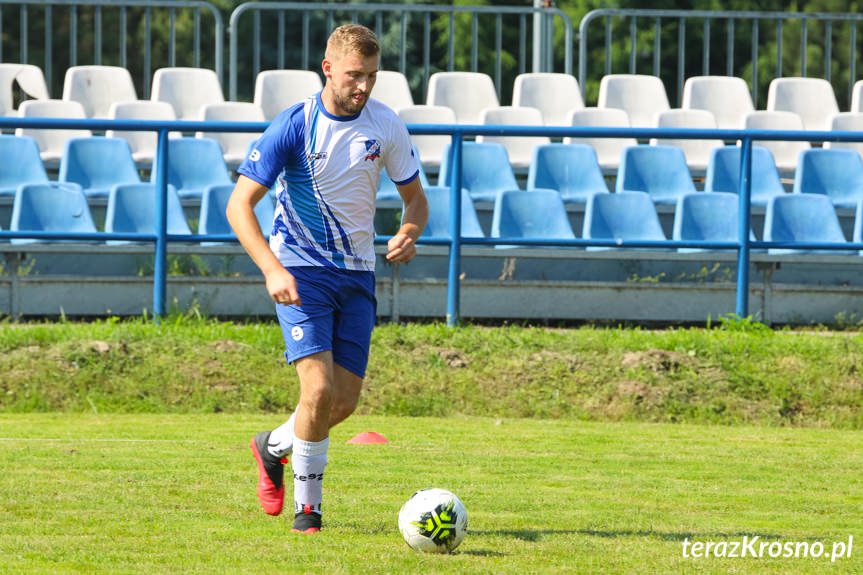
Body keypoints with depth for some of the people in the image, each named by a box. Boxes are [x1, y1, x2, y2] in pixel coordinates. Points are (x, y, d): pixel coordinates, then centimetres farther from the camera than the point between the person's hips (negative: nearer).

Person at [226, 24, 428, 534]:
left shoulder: (386, 125, -1)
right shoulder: (294, 126, -12)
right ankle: (307, 506, -1)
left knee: (345, 402, 3)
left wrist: (410, 234, -13)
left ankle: (274, 447, 33)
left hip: (357, 274, 4)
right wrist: (272, 271, -25)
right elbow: (239, 204, -12)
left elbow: (415, 196, 11)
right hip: (301, 271, -4)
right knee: (319, 388, -19)